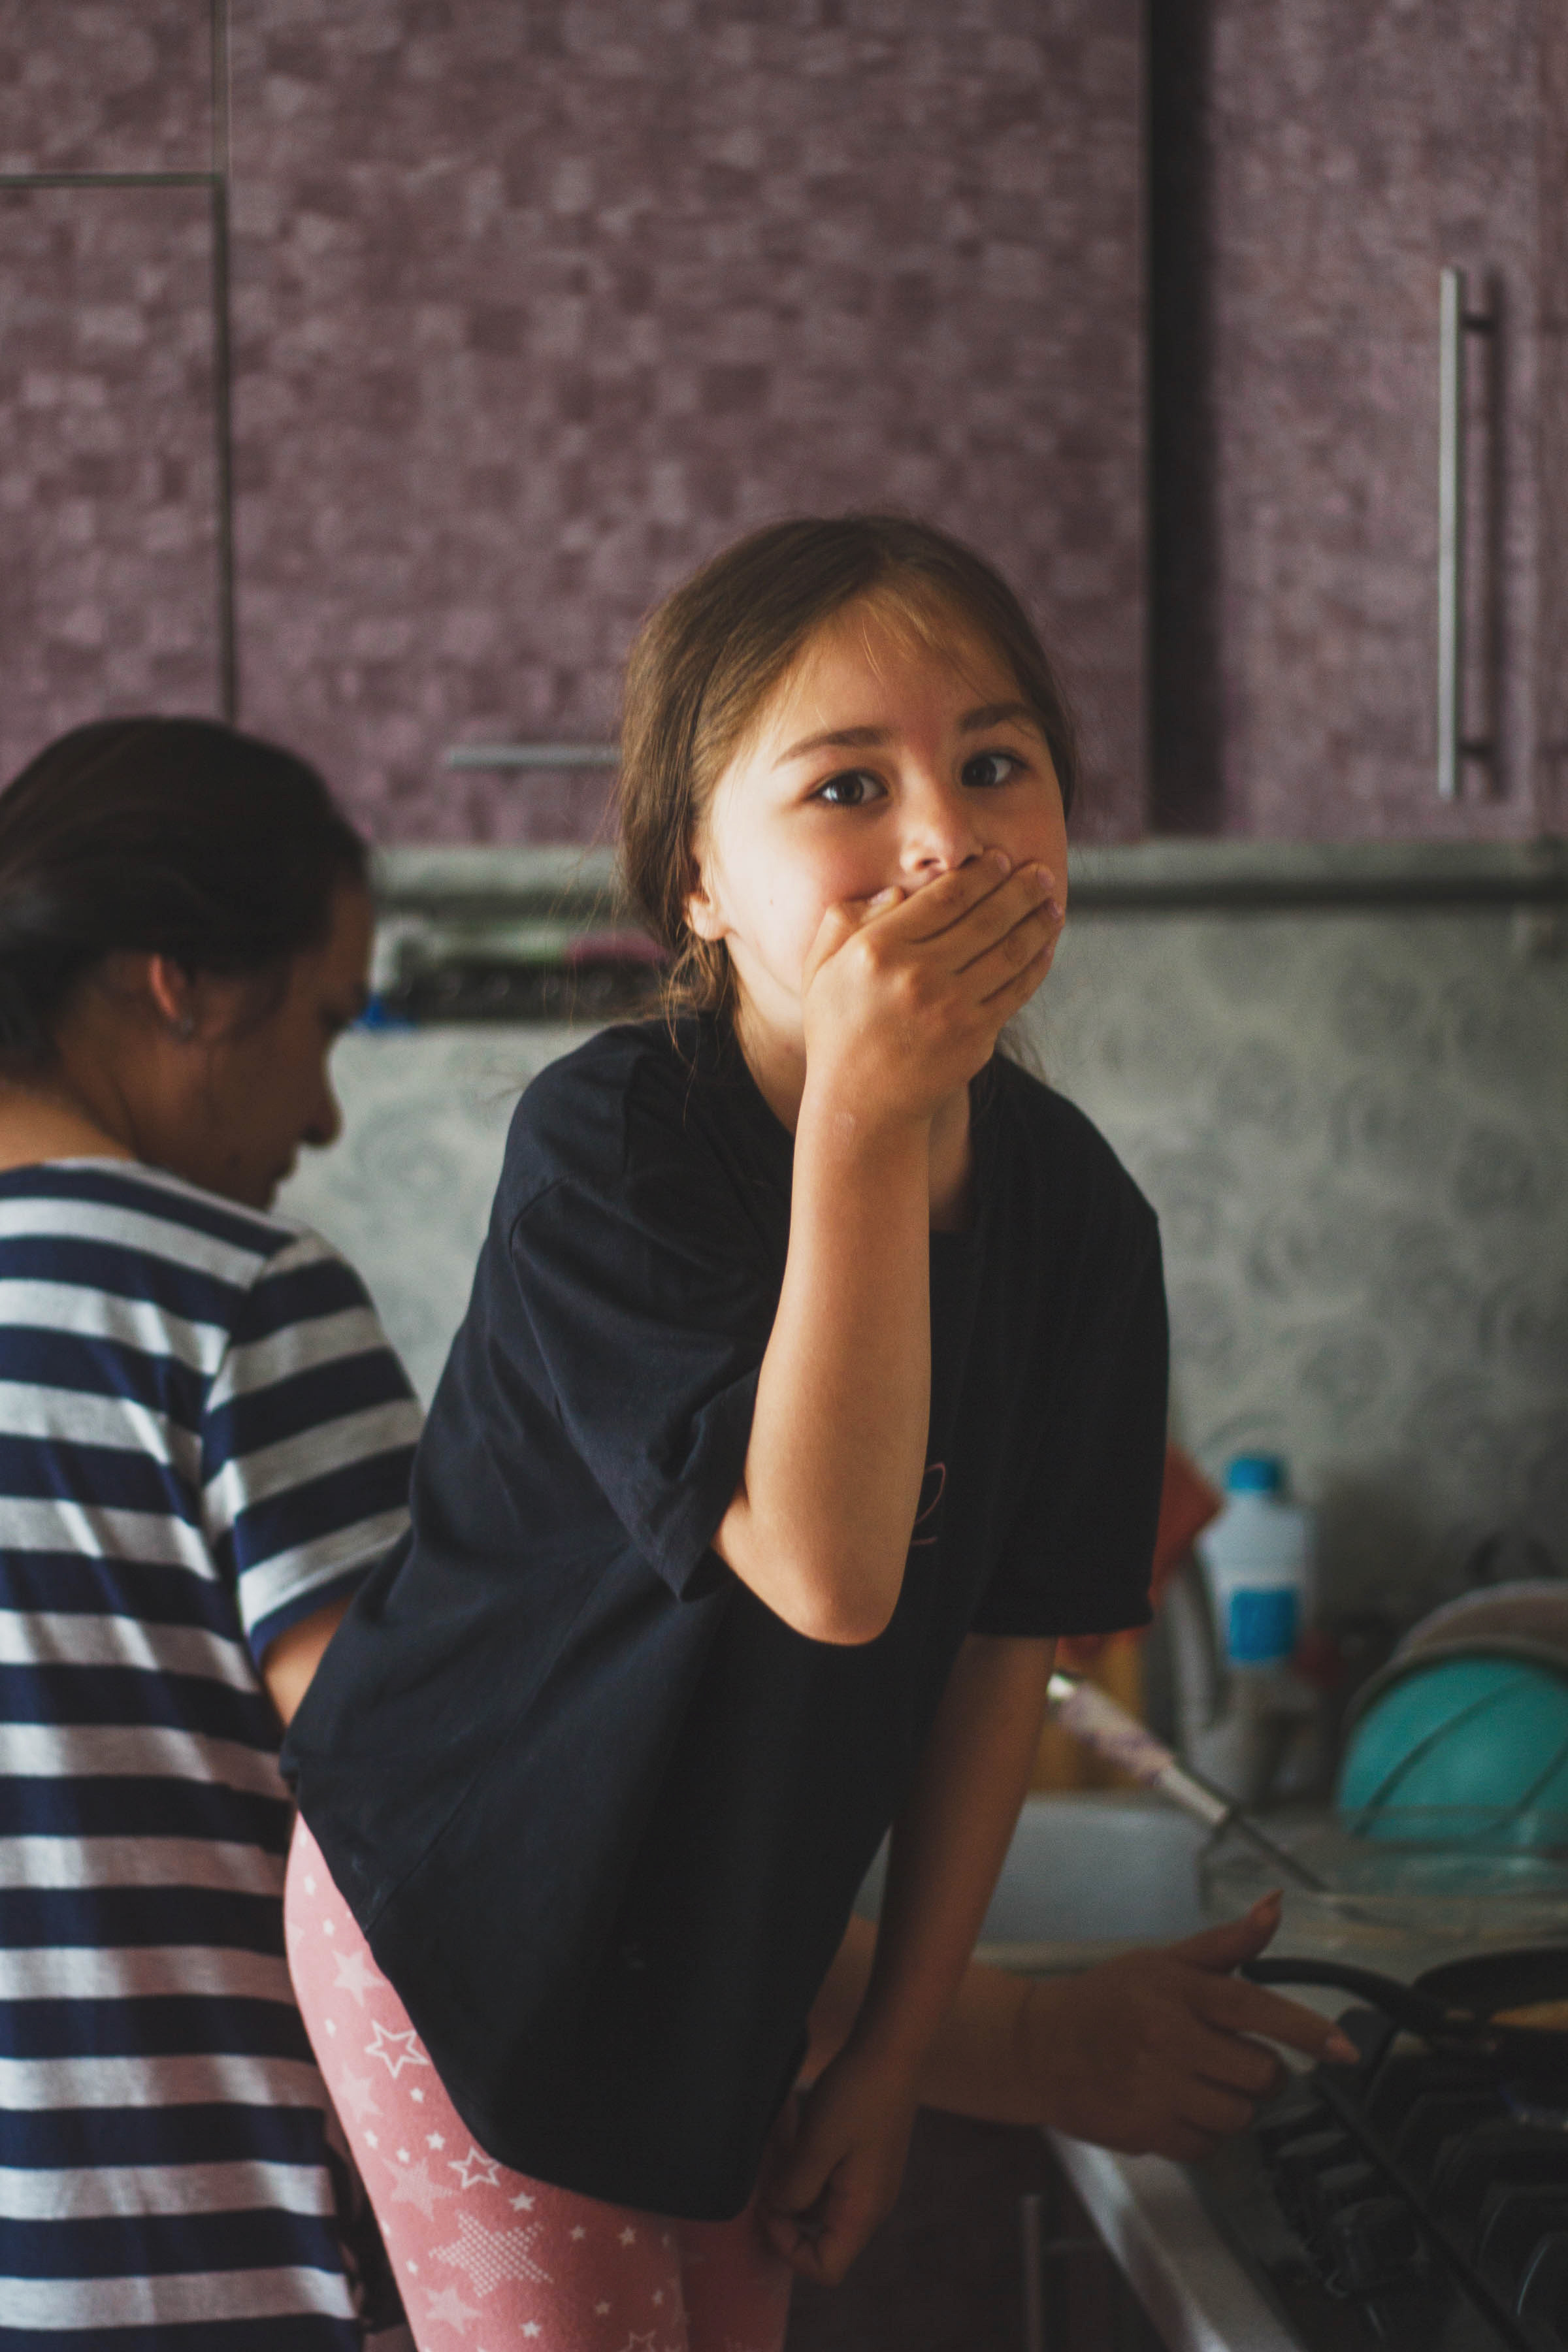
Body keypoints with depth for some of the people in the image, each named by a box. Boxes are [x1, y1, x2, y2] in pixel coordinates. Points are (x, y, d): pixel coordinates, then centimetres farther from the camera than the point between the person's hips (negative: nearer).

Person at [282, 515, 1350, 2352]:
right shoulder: (608, 1146, -25)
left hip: (742, 1953, 5)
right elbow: (827, 1573, -34)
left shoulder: (1072, 1213, -9)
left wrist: (892, 2049, 4)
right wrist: (862, 1115, -38)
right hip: (468, 1921, -5)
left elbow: (1004, 1643, 0)